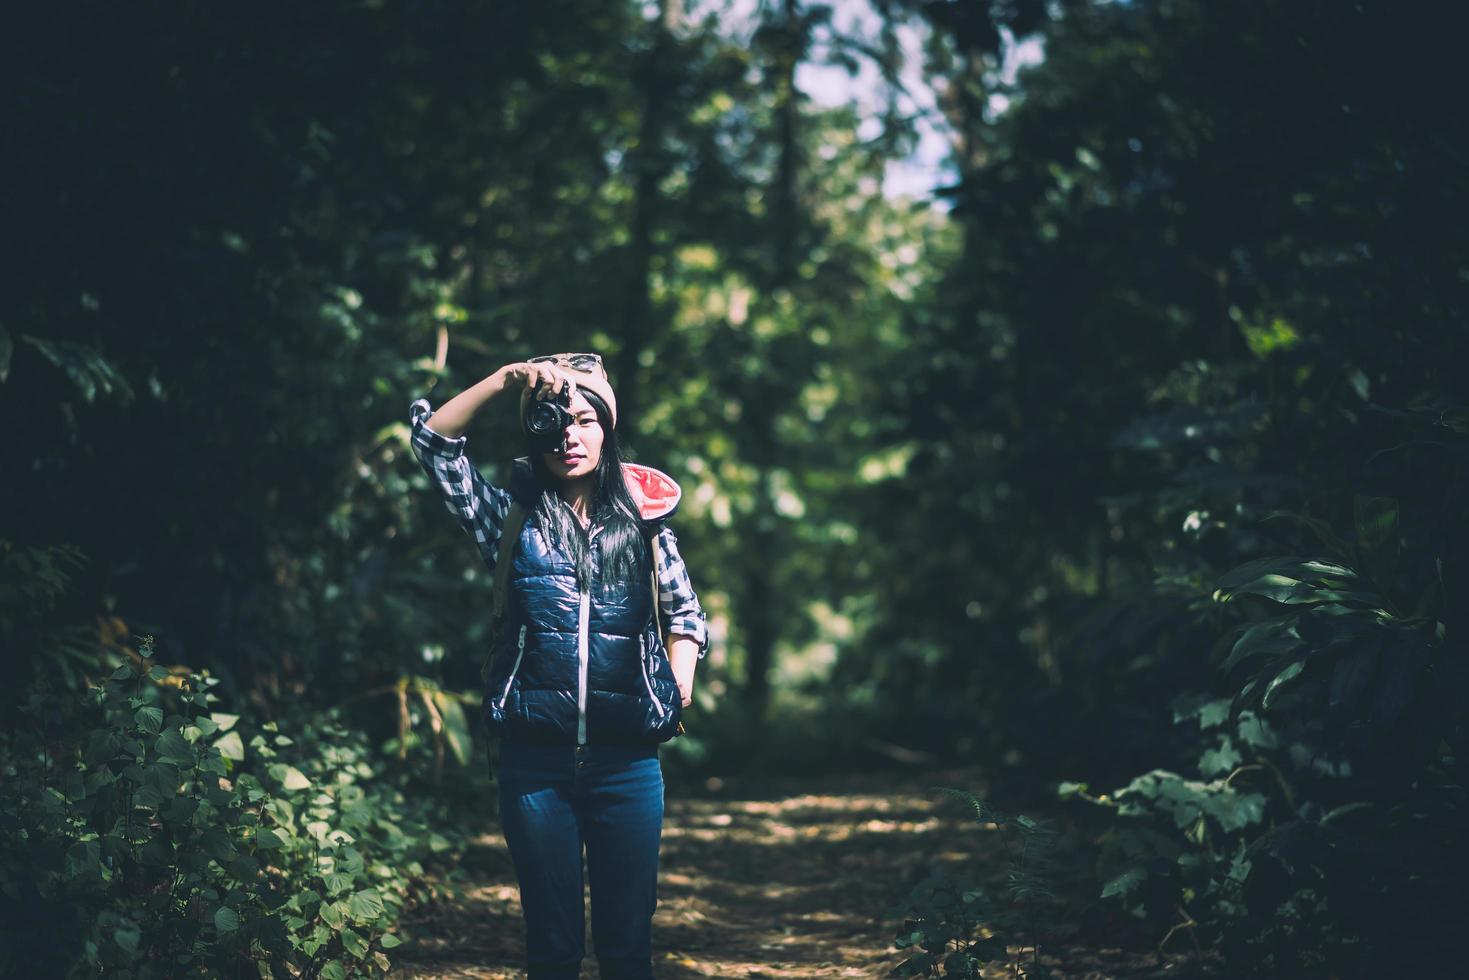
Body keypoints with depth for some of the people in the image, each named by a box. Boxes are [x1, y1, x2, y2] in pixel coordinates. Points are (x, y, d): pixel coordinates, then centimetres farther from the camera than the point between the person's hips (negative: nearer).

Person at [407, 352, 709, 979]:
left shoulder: (643, 516, 7)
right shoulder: (514, 516, 4)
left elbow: (685, 611, 13)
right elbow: (432, 439, -3)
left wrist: (678, 685, -3)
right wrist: (504, 380, -10)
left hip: (627, 760, 0)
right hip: (536, 758, 0)